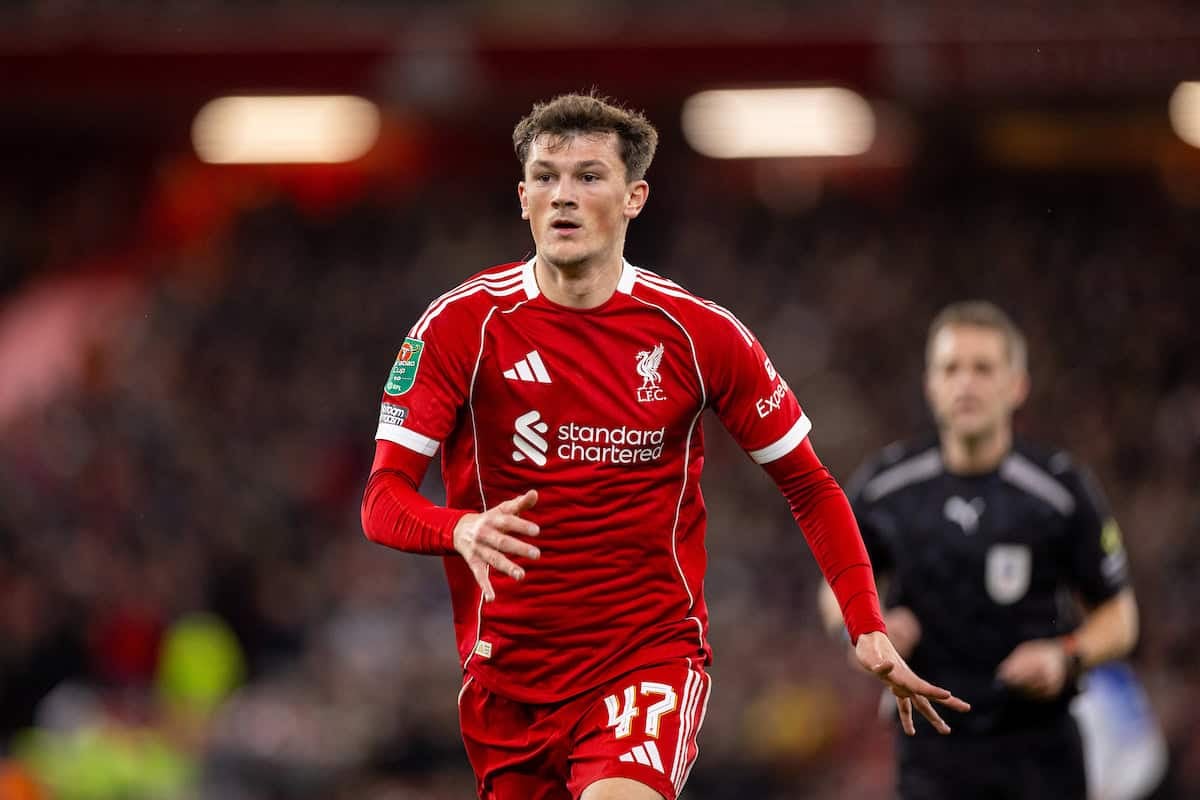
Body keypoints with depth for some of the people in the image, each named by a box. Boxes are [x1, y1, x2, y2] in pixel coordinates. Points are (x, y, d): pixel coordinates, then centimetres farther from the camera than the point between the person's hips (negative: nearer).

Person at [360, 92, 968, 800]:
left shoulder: (700, 334, -3)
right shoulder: (461, 325, -4)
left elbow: (810, 487, 7)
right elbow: (383, 500, -9)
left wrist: (868, 630, -2)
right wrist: (462, 530, -31)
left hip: (653, 654, -2)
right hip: (508, 672, 2)